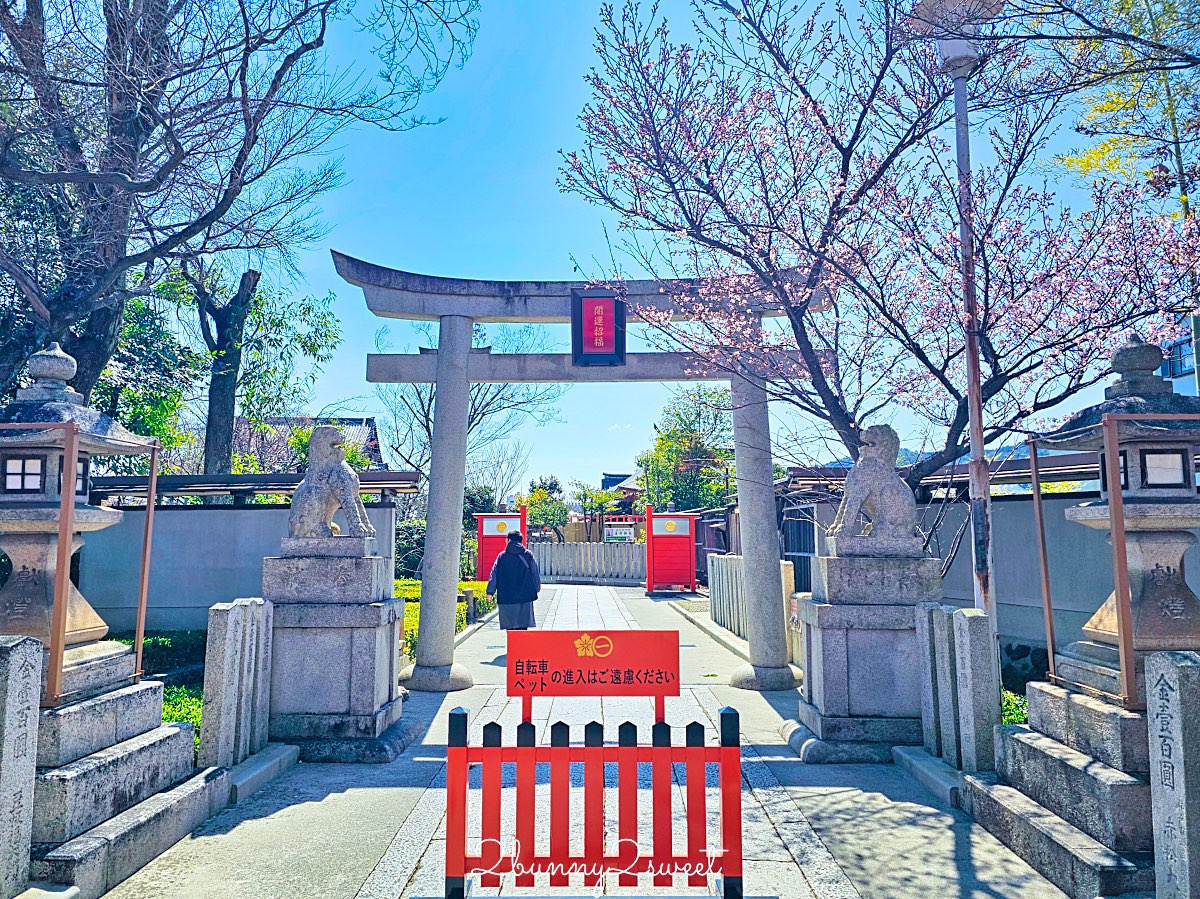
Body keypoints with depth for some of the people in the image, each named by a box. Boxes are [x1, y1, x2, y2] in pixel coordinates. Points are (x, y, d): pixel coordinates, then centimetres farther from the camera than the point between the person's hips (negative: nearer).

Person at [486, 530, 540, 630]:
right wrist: (537, 588, 21)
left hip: (506, 597, 0)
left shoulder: (502, 556, 3)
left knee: (509, 627, 8)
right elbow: (536, 574, 8)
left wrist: (490, 591, 4)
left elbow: (494, 574, 1)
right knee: (522, 625, 2)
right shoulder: (529, 555, 3)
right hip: (524, 596, 0)